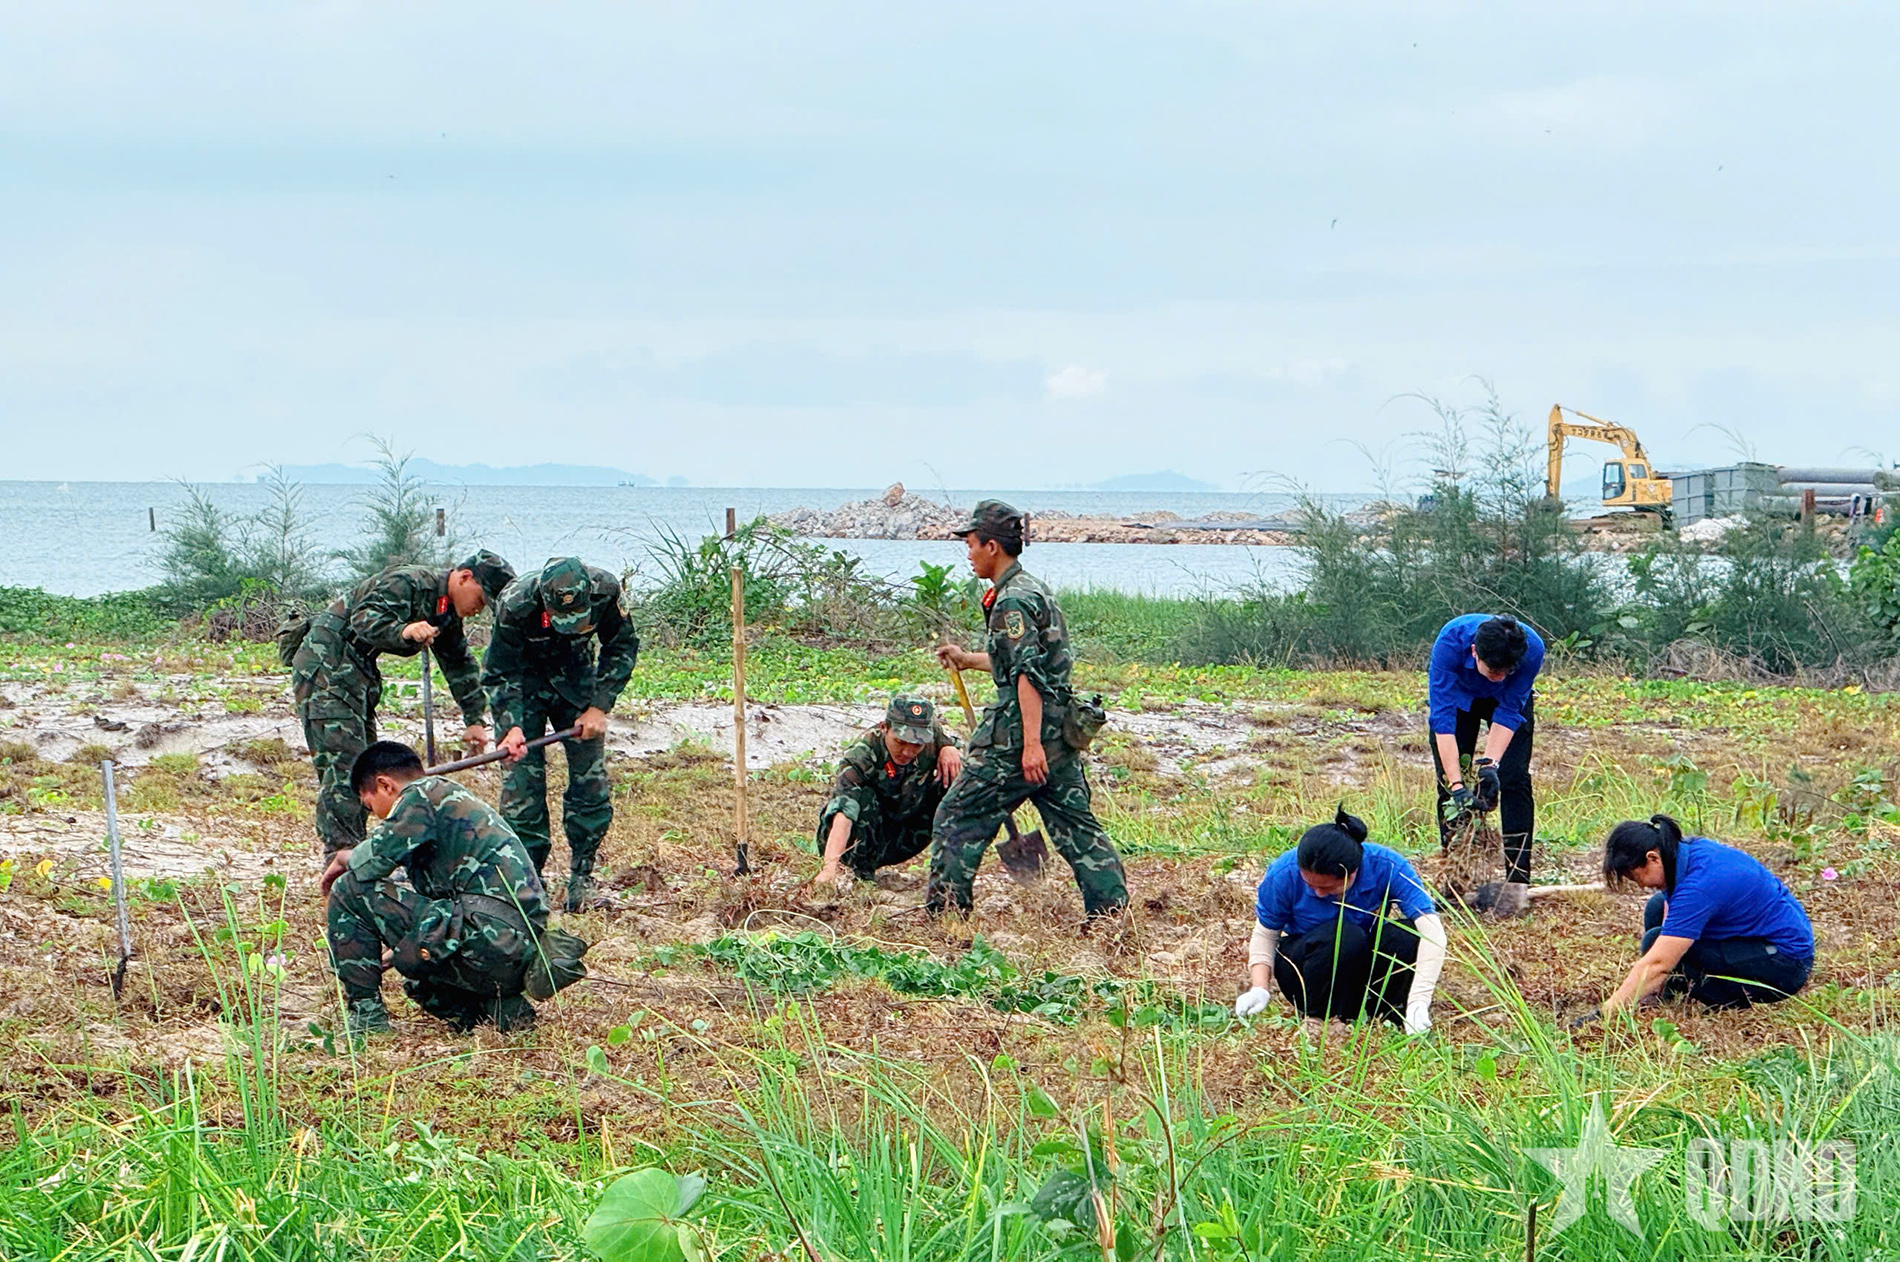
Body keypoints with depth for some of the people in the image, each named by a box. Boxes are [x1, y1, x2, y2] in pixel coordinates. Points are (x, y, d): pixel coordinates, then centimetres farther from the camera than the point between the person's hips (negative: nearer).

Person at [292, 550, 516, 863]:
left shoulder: (448, 614, 11)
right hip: (325, 668, -11)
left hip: (358, 672, 11)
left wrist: (475, 720, 16)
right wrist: (404, 632, -49)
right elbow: (364, 618, -31)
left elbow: (461, 666, 20)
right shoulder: (407, 583, -19)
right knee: (343, 763, -17)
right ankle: (340, 857, -22)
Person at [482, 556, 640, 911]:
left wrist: (599, 707, -15)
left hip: (575, 676, 2)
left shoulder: (605, 590, -26)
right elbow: (500, 673, -20)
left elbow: (622, 648, -8)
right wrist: (512, 726, -34)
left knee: (591, 781, -3)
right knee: (522, 778, -10)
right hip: (524, 680, -2)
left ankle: (581, 877, 10)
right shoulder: (514, 605, -33)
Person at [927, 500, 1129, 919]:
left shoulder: (1011, 602, -14)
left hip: (1018, 732, -9)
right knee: (1074, 823, 9)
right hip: (1059, 734, 9)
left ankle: (943, 911, 5)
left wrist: (1031, 743, -25)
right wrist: (968, 660, 33)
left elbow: (1029, 674, -22)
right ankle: (1112, 908, 3)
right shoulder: (1034, 590, 17)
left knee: (959, 816, 2)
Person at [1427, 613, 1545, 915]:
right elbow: (1443, 717, -40)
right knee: (1448, 786, -7)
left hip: (1509, 698, 0)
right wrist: (1456, 785, -44)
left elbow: (1509, 711, -26)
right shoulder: (1450, 643, -40)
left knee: (1514, 782, -14)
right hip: (1457, 696, 0)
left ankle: (1517, 881, -15)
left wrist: (1489, 763, -36)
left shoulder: (1532, 649, -36)